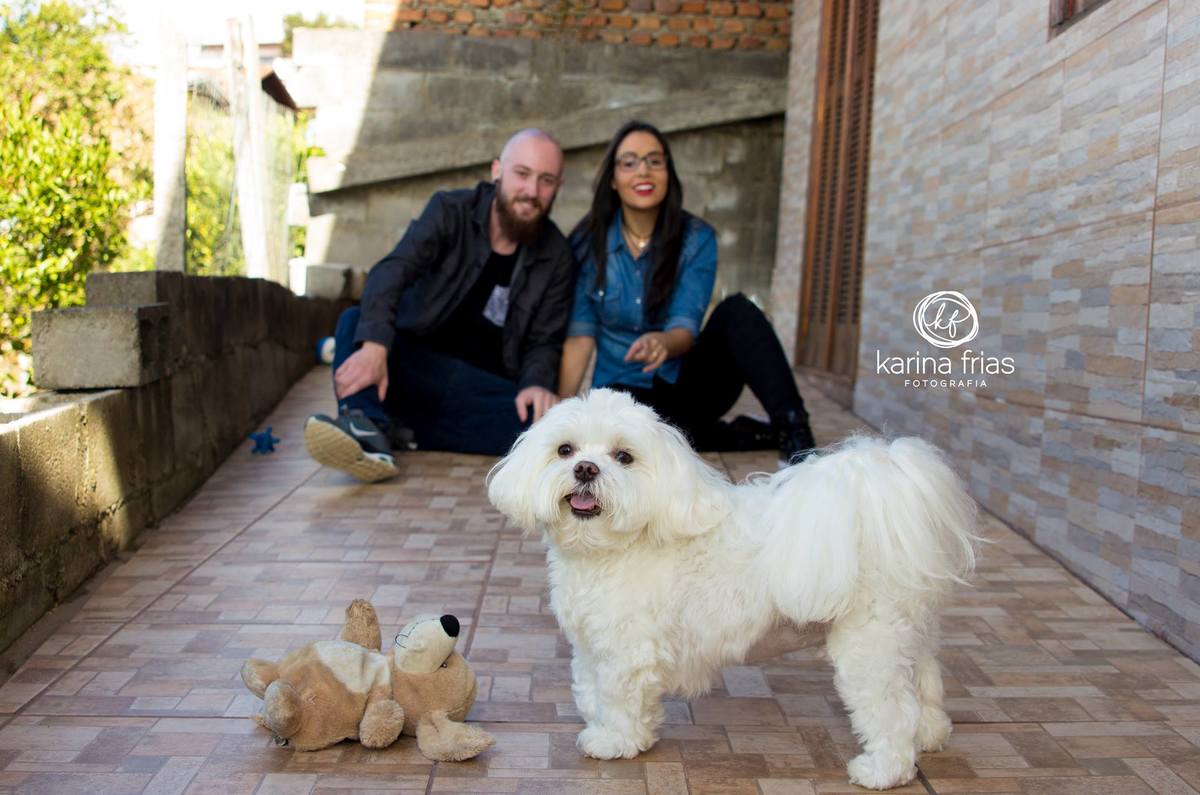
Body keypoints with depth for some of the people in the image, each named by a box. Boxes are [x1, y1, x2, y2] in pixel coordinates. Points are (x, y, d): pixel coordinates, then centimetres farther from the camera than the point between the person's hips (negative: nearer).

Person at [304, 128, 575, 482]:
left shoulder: (557, 257, 1)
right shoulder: (450, 211, -5)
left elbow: (543, 341, 2)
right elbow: (392, 270, -21)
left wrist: (537, 384, -23)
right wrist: (374, 345, -40)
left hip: (484, 392, 1)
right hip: (416, 371, 0)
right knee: (355, 320, -24)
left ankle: (395, 427, -27)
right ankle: (368, 425, -49)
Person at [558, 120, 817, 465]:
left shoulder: (697, 239, -6)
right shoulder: (587, 242, -5)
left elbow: (686, 327, -16)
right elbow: (580, 333, -6)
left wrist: (663, 343, -41)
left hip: (688, 381, 0)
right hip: (624, 386, 0)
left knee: (736, 311, -26)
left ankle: (793, 435, -35)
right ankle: (744, 443, -17)